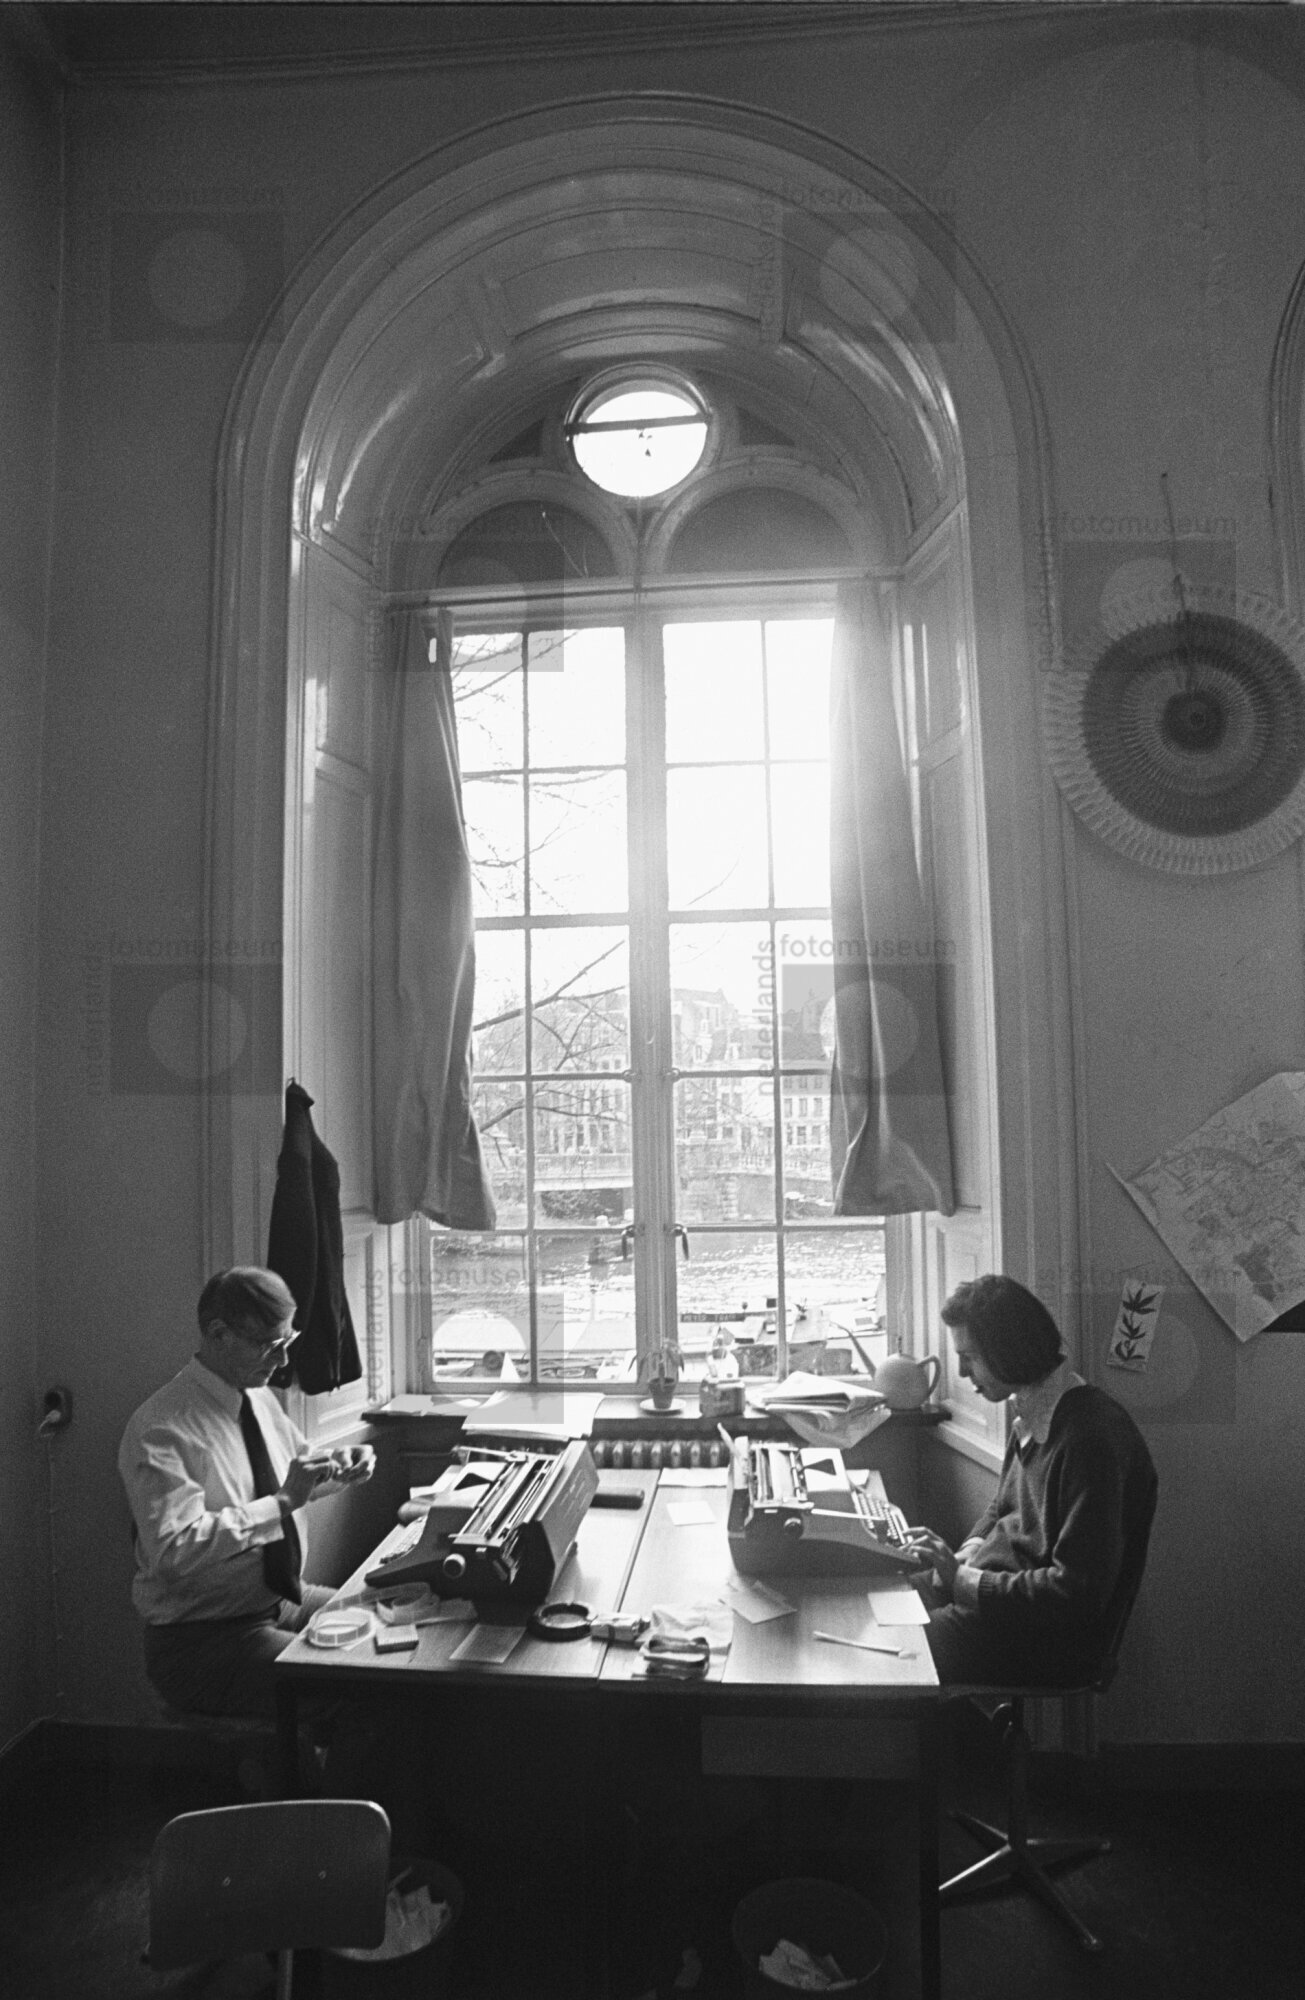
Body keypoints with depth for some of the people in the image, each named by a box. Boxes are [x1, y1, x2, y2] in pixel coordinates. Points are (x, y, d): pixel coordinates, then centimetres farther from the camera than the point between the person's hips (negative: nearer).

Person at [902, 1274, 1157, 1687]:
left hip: (1052, 1638, -9)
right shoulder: (1029, 1416, 5)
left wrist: (964, 1581, -22)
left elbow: (1078, 1591, -24)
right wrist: (966, 1554, 0)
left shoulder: (1092, 1439, -24)